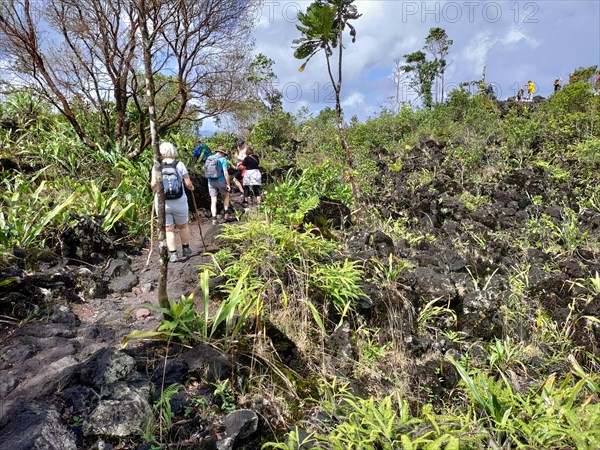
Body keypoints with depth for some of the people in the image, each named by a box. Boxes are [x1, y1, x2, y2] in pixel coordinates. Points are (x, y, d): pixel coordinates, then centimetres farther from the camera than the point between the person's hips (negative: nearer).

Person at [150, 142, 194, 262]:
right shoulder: (180, 164, -4)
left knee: (168, 229, 9)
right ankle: (186, 249, 29)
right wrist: (191, 188, 16)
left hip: (161, 202, 0)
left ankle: (173, 254, 7)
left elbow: (153, 184, -10)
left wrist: (155, 190, 12)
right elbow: (187, 183, -6)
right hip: (179, 202, 0)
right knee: (183, 226, 20)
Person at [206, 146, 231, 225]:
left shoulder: (209, 158, 8)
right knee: (226, 195, 22)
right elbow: (225, 173, -14)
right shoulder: (223, 159, -7)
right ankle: (226, 212, 20)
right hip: (220, 181, -3)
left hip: (211, 181, 4)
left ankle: (214, 219, 0)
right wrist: (228, 184, -10)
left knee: (213, 201, 5)